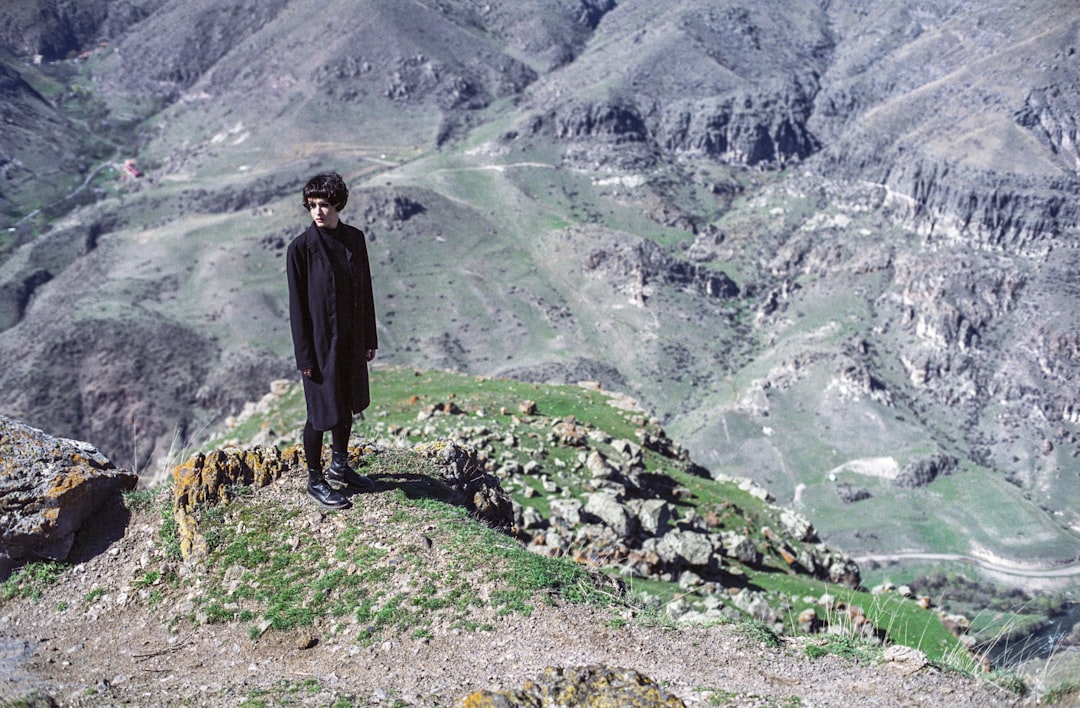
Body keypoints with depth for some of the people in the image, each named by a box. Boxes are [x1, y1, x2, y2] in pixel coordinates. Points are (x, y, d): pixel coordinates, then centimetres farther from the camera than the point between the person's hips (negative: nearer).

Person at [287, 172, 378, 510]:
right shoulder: (301, 247, -14)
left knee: (347, 405, 19)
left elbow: (365, 290, 8)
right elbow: (297, 305, -12)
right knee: (322, 412, 4)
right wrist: (304, 356, -13)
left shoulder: (355, 238, 1)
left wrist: (369, 339, 10)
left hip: (351, 339, 6)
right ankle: (315, 481, 21)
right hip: (321, 342, -6)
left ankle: (339, 467, 38)